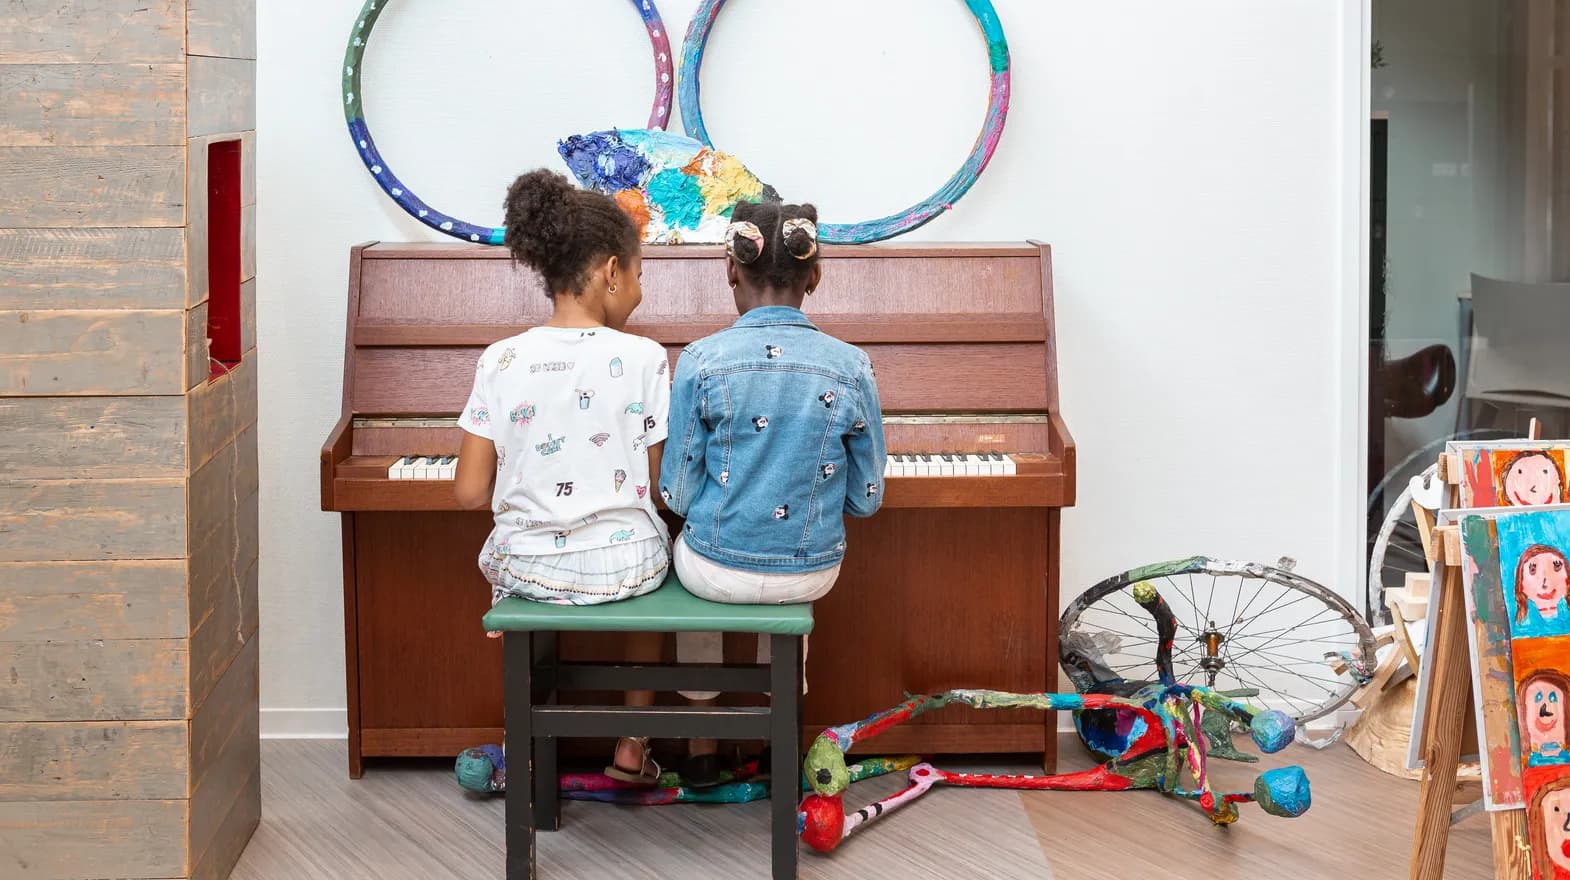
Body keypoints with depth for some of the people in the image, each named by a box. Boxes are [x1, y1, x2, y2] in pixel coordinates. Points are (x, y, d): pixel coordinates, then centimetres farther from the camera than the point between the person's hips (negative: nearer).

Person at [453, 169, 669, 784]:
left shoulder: (501, 361, -9)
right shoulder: (643, 358, -13)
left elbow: (471, 493, -7)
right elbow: (658, 487, -9)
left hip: (529, 570, 1)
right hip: (625, 568, -1)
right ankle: (633, 746, 36)